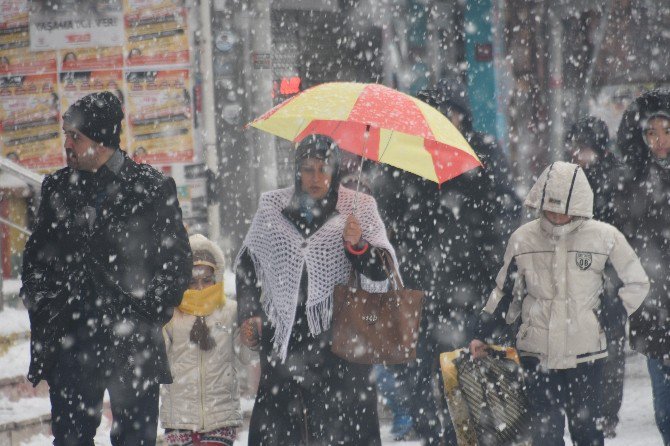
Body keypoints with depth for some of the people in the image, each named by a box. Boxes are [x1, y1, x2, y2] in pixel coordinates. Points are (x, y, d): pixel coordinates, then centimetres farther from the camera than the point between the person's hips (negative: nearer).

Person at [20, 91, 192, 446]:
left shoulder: (152, 188, 0)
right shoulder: (57, 188, 10)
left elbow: (177, 264, 2)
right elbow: (36, 258, 18)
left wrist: (147, 316, -6)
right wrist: (42, 309, 5)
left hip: (133, 345, -3)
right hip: (70, 342, 3)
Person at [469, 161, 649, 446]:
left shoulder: (605, 237, -5)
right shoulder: (523, 239, 1)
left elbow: (637, 284, 6)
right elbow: (504, 291, 13)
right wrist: (481, 334, 11)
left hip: (586, 353, -1)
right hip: (537, 353, 1)